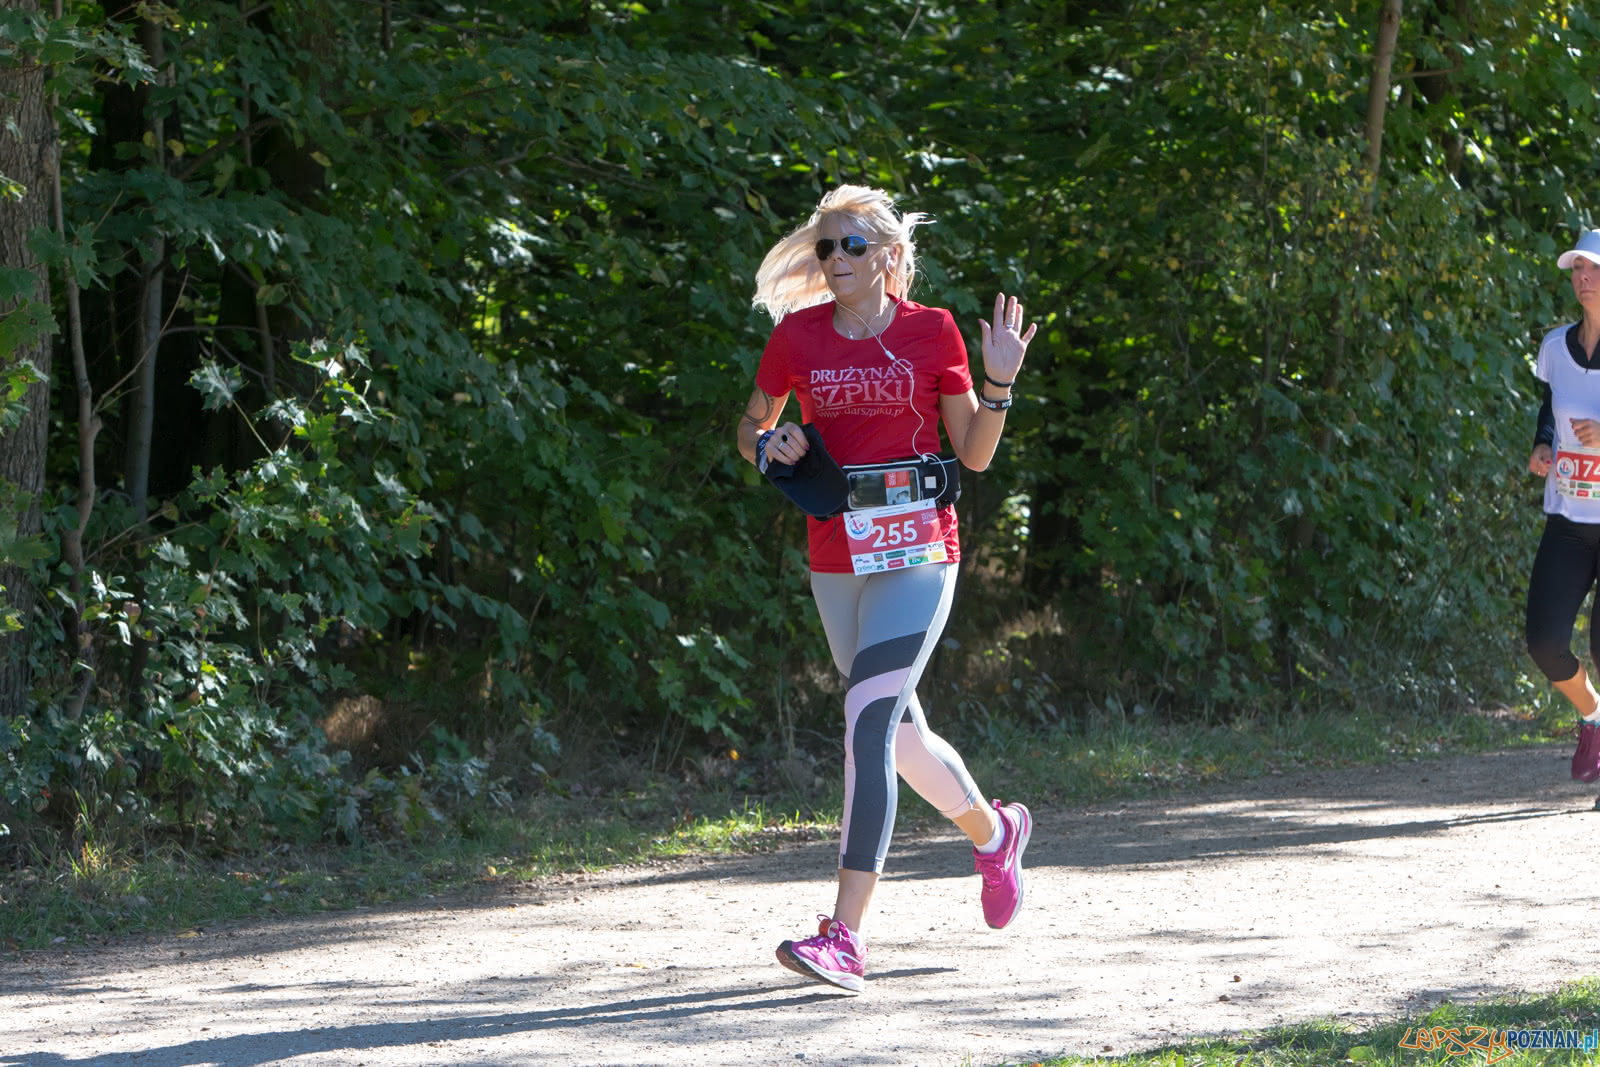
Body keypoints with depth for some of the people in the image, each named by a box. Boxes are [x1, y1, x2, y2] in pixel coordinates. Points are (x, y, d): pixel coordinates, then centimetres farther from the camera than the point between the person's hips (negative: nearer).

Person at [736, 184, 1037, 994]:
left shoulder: (931, 334, -3)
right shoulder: (798, 336, 3)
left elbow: (975, 454, 3)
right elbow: (752, 425, 16)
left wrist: (998, 384, -13)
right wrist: (768, 445, -6)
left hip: (916, 553, -5)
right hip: (836, 557, 5)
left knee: (869, 721, -18)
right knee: (896, 731, 17)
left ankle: (845, 936, -22)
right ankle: (993, 831, 47)